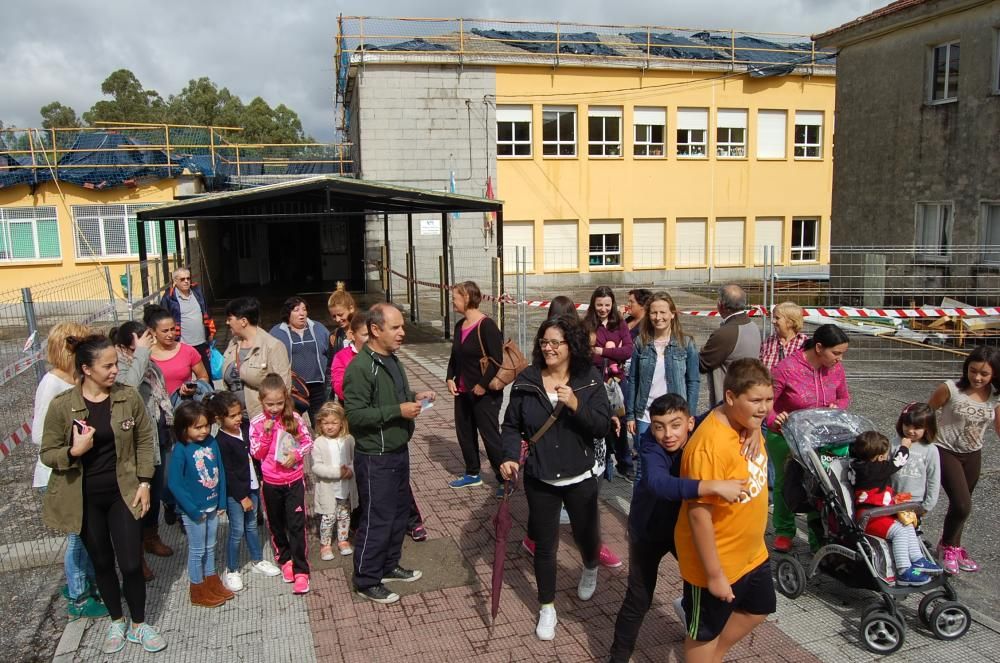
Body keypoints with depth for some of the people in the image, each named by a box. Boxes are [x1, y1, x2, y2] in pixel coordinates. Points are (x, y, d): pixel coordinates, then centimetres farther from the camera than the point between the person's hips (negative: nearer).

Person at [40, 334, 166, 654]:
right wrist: (74, 451, -25)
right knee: (102, 562, 16)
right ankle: (116, 621, 37)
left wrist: (144, 483, -3)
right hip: (85, 498, 0)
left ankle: (139, 624, 26)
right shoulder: (61, 405, -13)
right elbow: (47, 453, -5)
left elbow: (145, 440, 0)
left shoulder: (129, 397, -9)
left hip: (122, 492, 1)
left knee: (131, 563, 2)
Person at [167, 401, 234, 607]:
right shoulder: (181, 451, -20)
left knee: (210, 547, 20)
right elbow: (174, 484, -19)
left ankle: (212, 583, 37)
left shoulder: (212, 442, -5)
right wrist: (194, 511, -17)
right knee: (197, 550, 10)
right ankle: (198, 591, 27)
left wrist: (221, 501, 3)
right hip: (193, 511, -5)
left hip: (212, 507, 5)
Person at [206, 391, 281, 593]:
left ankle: (257, 561, 37)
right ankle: (231, 571, 20)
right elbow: (228, 474, -19)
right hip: (234, 493, -6)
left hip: (252, 487, 6)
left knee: (252, 525, 20)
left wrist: (259, 479, 10)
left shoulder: (246, 427, -2)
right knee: (237, 531, 4)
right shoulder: (221, 442, -21)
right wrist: (242, 497, -15)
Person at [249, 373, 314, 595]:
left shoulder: (293, 418, -7)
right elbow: (257, 454, -8)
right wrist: (266, 432, -21)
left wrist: (296, 454, -19)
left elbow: (308, 442, -1)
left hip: (294, 480, -1)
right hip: (271, 483, 1)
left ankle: (300, 571, 5)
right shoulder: (256, 423, -7)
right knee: (276, 524, 17)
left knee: (297, 525, -1)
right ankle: (285, 559, 37)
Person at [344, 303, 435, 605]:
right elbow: (354, 415, -26)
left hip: (399, 451, 9)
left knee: (400, 510, 20)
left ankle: (389, 565, 38)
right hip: (375, 458, -9)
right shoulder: (360, 368, -22)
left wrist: (414, 397, 3)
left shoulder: (392, 360, 8)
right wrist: (398, 410, -26)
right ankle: (366, 581, 20)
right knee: (377, 519, 2)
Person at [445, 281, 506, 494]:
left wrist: (483, 385, -19)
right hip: (463, 392, 8)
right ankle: (472, 474, 33)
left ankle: (504, 479, 12)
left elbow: (497, 361, -20)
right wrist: (450, 378, 4)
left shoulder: (486, 325, -17)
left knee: (490, 436, -1)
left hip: (484, 394, -8)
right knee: (464, 433, 16)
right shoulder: (460, 326, 8)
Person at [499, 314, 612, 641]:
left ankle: (590, 569, 55)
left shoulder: (590, 379, -9)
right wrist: (510, 457, -18)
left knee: (586, 535, 18)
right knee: (545, 545, 10)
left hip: (580, 478, 0)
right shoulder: (526, 381, -8)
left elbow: (603, 426, -13)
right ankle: (547, 608, 31)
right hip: (539, 480, 0)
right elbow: (512, 425, -2)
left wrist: (576, 404, -28)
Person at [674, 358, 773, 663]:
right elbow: (698, 515, -28)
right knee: (706, 632, 15)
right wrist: (714, 575, -22)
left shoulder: (747, 426, -7)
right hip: (716, 561, -9)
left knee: (756, 611, 28)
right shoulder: (710, 445, -32)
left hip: (752, 553, 9)